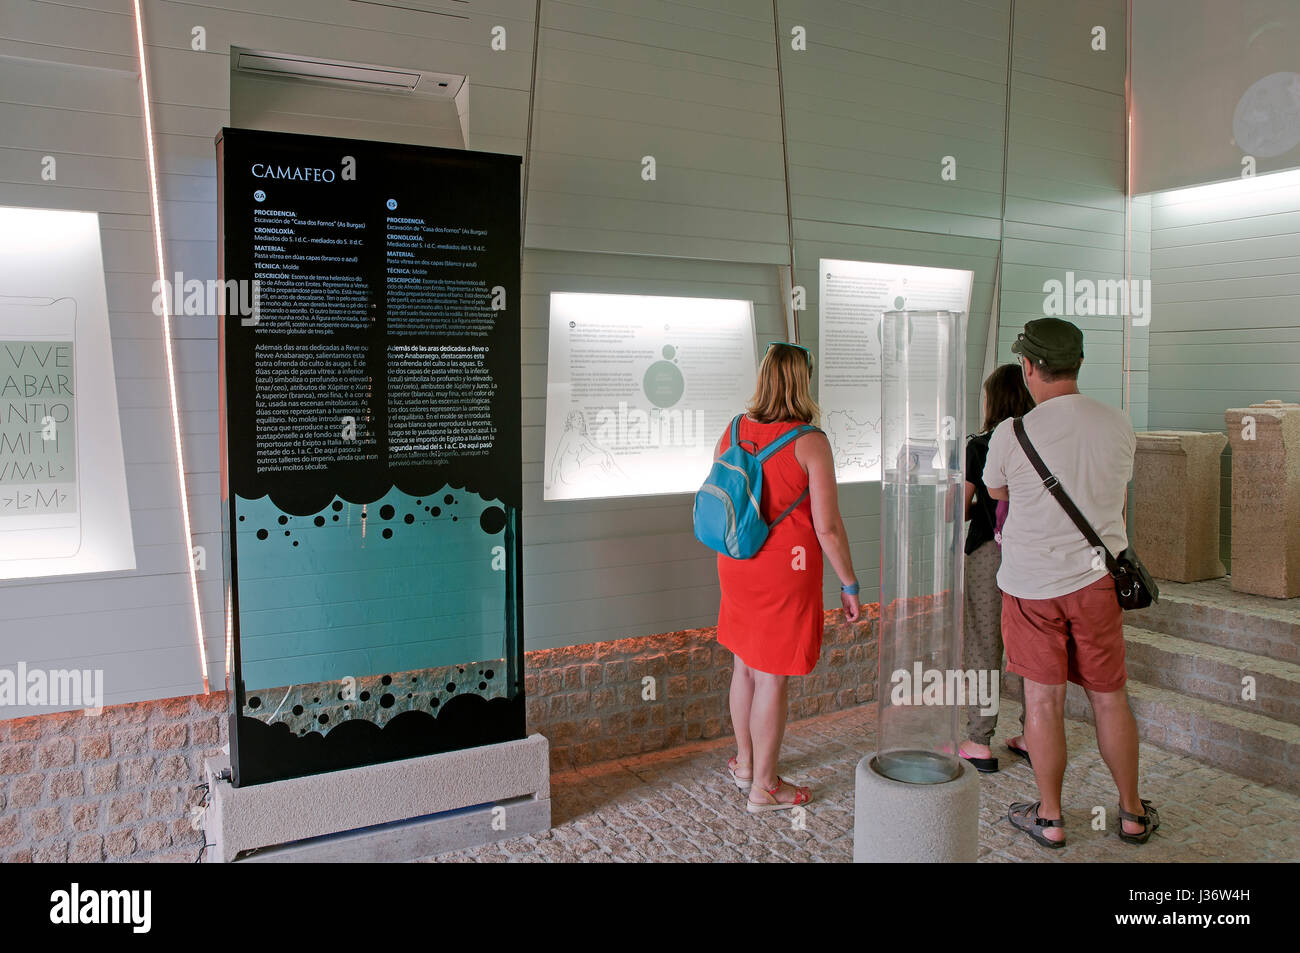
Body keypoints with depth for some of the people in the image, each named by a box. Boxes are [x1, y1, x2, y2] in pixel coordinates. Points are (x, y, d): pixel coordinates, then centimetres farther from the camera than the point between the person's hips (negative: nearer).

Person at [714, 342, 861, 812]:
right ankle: (764, 786, 17)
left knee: (745, 666, 20)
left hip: (735, 566, 6)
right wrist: (849, 584, -4)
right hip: (786, 571, -6)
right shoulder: (810, 443, -16)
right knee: (773, 678, 4)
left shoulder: (733, 432, 0)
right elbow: (828, 528, -15)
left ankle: (745, 761, 37)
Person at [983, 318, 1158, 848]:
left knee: (1043, 700, 7)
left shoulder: (1010, 435, -14)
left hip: (1031, 583, -3)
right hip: (1097, 579, 3)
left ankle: (1049, 818, 20)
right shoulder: (1119, 427, -2)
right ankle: (1133, 814, 28)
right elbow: (1117, 501, 13)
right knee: (1110, 698, 15)